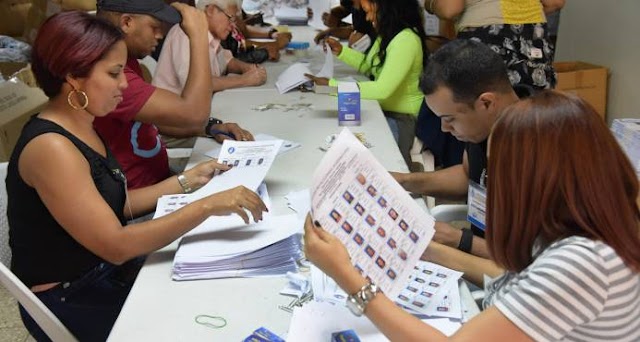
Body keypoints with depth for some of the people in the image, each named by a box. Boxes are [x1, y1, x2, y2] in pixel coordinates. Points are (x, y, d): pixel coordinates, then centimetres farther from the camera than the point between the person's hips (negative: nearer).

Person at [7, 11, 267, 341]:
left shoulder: (81, 127, 4)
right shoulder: (50, 147, -25)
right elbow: (116, 245, -29)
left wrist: (188, 180, 3)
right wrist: (206, 205, -30)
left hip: (106, 275, 8)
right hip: (70, 304, -8)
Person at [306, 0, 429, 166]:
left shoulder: (406, 40, -23)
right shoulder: (387, 34, 6)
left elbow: (382, 89, -29)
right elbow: (368, 65, 23)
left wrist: (332, 85, -25)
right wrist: (341, 51, 6)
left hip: (401, 118, -9)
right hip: (383, 109, 9)